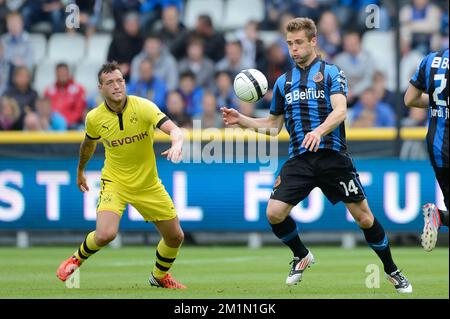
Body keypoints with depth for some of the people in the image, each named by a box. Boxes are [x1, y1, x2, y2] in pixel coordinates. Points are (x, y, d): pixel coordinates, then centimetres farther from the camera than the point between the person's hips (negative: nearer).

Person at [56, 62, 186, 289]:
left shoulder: (143, 107, -17)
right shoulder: (94, 118, -10)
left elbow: (174, 130, -29)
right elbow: (88, 145, 13)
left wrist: (176, 145, -52)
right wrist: (80, 172, 28)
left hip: (148, 184, 1)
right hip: (115, 182, -1)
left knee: (175, 237, 7)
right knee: (105, 234, -25)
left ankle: (159, 276, 37)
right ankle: (77, 259, 8)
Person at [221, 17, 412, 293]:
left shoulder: (331, 73, 2)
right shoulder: (284, 82, 16)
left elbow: (340, 111, -13)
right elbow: (273, 125, 22)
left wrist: (319, 131, -31)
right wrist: (241, 120, 8)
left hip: (333, 156, -4)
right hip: (299, 160, 4)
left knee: (364, 217, -5)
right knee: (274, 213, -12)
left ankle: (392, 271, 14)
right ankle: (302, 256, 16)